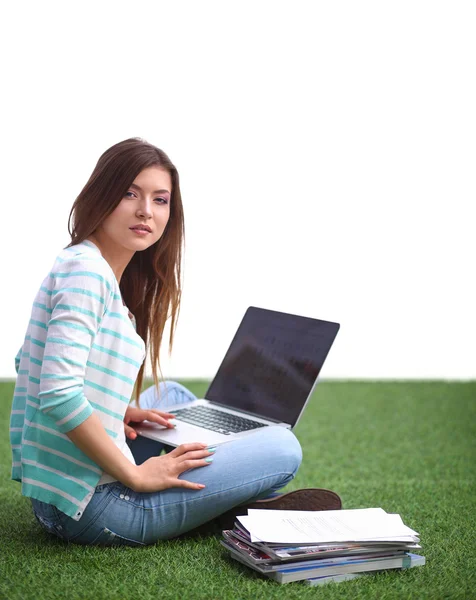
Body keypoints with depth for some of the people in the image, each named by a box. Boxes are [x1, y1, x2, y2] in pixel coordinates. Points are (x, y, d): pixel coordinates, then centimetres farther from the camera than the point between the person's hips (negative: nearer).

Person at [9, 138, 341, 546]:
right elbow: (57, 392, -27)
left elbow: (28, 362, 21)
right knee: (283, 449, -8)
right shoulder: (85, 269, -17)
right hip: (89, 507, -10)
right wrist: (136, 475, -18)